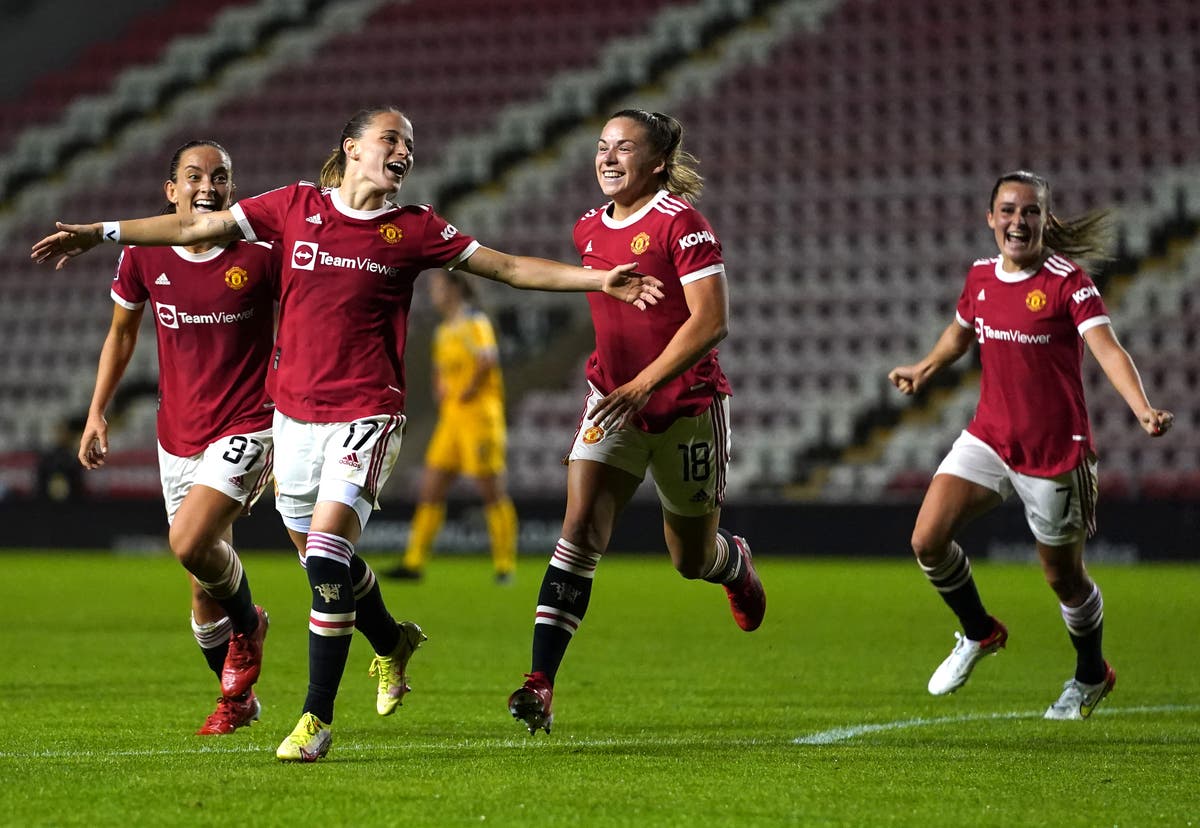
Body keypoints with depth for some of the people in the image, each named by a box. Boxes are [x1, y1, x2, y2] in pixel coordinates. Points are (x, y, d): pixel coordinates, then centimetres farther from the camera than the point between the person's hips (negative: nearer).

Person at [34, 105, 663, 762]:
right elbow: (195, 227, 10)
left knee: (326, 556, -17)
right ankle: (391, 644, 45)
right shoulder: (297, 206, 6)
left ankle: (316, 719, -8)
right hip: (293, 411, 3)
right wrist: (99, 233, 8)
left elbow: (510, 268, 6)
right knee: (320, 557, 14)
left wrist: (599, 281, -1)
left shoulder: (413, 229, 3)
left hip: (365, 416, -3)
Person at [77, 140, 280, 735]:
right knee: (204, 589, 8)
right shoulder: (143, 255, -1)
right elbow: (121, 333, 15)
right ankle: (237, 696, 30)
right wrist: (97, 412, 11)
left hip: (247, 427, -4)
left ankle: (248, 624, 6)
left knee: (190, 543, -24)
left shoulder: (260, 254, -10)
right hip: (178, 436, 4)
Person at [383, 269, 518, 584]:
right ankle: (414, 562, 4)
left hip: (479, 413, -9)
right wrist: (441, 395, 14)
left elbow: (488, 360, -27)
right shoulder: (444, 330, 16)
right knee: (430, 489, 3)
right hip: (452, 416, 9)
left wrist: (467, 392, -18)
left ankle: (505, 565, 2)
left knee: (492, 492, -4)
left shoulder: (474, 323, -11)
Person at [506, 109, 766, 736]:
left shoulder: (681, 221, -13)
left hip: (686, 406, -4)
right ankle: (540, 684, -22)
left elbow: (711, 320, -19)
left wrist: (644, 384, -24)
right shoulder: (589, 230, 7)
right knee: (581, 527, -16)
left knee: (692, 559, 11)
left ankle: (735, 563, 51)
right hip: (612, 402, 4)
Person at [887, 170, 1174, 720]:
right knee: (928, 540, -11)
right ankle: (979, 633, 18)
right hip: (988, 438, 5)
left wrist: (1142, 410, -39)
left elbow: (1108, 349, -25)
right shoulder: (980, 277, 4)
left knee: (1064, 576, 8)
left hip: (1055, 452, -5)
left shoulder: (1068, 282, -13)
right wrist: (924, 368, 24)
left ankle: (1091, 676, 37)